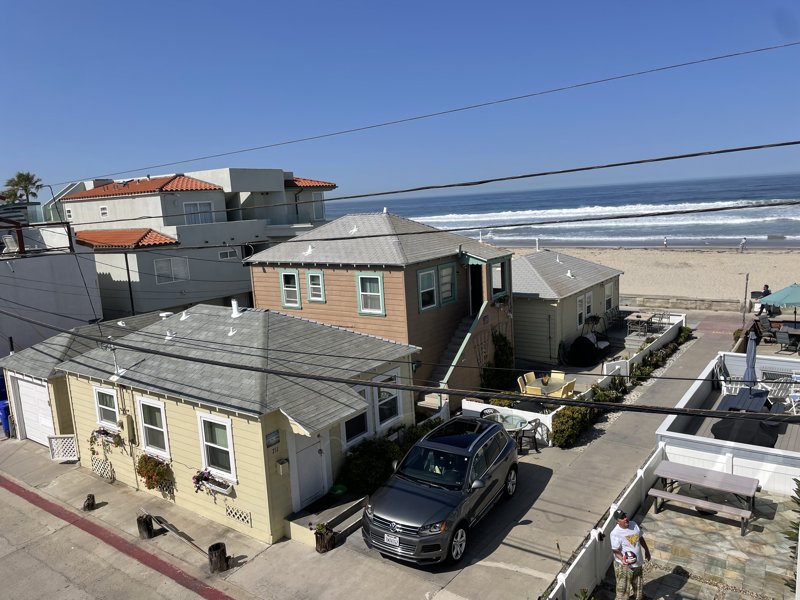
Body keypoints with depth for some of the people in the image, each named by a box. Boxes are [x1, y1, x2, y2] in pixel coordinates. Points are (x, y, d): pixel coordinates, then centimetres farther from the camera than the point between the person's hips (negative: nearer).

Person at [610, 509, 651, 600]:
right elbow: (615, 550, -23)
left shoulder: (633, 524, -5)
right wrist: (622, 559, -40)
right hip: (624, 565, -7)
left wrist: (646, 550, 21)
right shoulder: (615, 534, -26)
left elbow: (640, 538, 12)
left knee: (637, 584, 27)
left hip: (637, 562, 7)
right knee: (623, 587, -1)